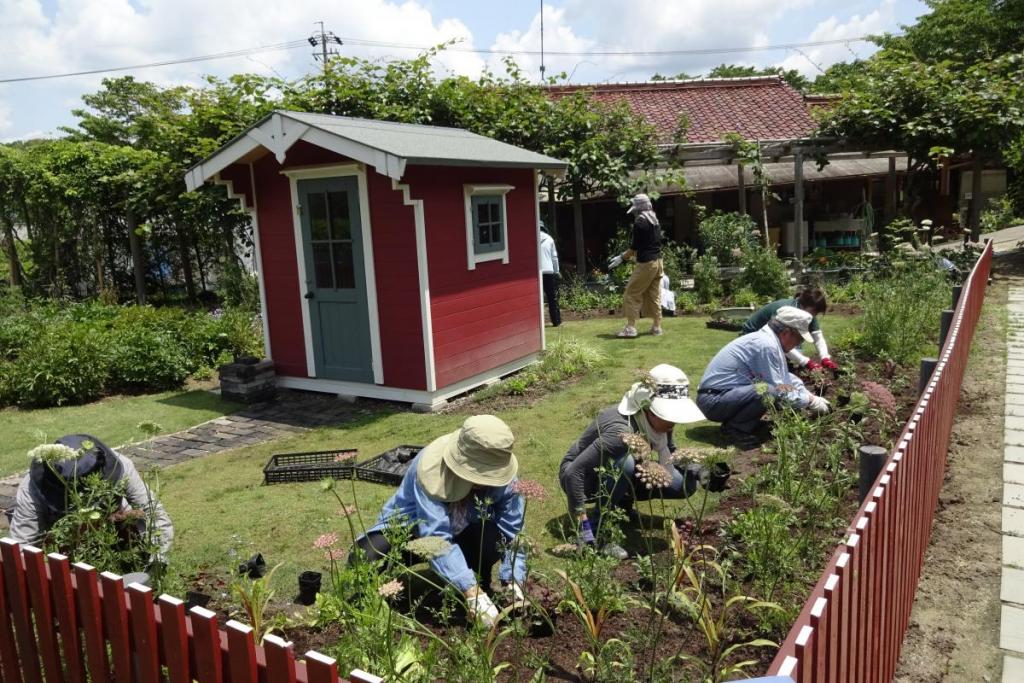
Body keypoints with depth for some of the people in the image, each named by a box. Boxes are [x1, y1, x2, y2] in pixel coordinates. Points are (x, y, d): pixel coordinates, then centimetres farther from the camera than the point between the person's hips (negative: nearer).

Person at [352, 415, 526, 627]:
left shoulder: (504, 477, -25)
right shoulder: (430, 467, -37)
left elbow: (513, 534, -20)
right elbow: (435, 538, -43)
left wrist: (514, 584, -34)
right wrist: (472, 592, -50)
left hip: (461, 533, 2)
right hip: (408, 528, -2)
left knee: (492, 537, -32)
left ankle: (482, 589, -1)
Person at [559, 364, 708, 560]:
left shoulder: (657, 422, -15)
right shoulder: (621, 430, -37)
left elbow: (670, 454, 6)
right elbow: (572, 473, -40)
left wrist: (689, 468, -15)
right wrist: (583, 524, -39)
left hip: (617, 476, 7)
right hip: (581, 474, -7)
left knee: (685, 485, -8)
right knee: (625, 462, -39)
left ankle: (620, 501, 10)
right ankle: (597, 530, -21)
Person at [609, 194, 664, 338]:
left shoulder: (640, 222, -13)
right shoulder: (655, 221, 12)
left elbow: (634, 246, -13)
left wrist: (622, 258, -3)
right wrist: (631, 254, 27)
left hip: (646, 264, -8)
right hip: (657, 261, 8)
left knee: (631, 294, -1)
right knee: (654, 295, 12)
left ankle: (630, 327, -3)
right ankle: (657, 327, 14)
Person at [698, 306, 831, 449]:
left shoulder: (768, 338, 10)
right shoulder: (766, 345, -20)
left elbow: (787, 378, 21)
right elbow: (777, 391, -17)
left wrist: (811, 397, 14)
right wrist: (810, 401, -5)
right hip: (713, 401, -10)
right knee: (771, 392, -26)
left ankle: (733, 421, 10)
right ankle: (736, 428, -8)